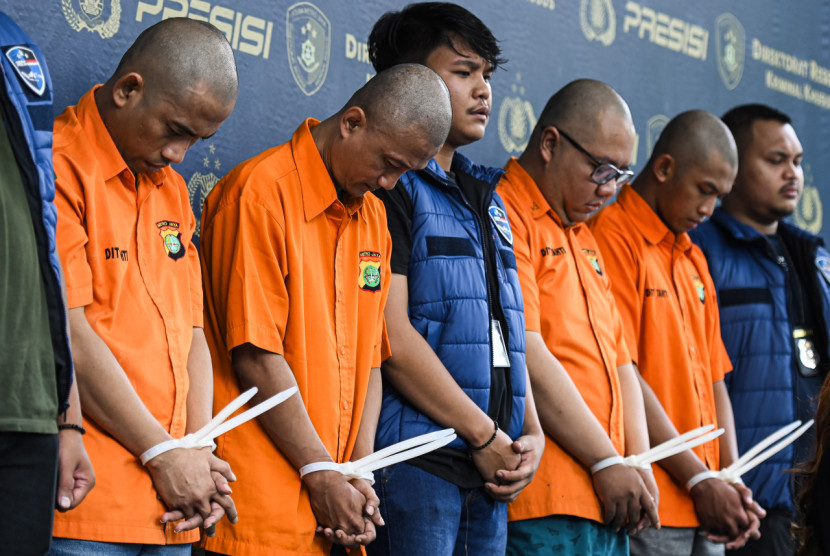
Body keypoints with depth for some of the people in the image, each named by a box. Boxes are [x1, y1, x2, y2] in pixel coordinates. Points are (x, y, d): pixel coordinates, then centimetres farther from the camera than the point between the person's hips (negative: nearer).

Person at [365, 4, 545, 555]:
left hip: (489, 471, 8)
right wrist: (484, 434, -9)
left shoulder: (486, 199, 21)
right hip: (414, 461, -8)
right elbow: (393, 339, -14)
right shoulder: (386, 184, -6)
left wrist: (531, 433, 5)